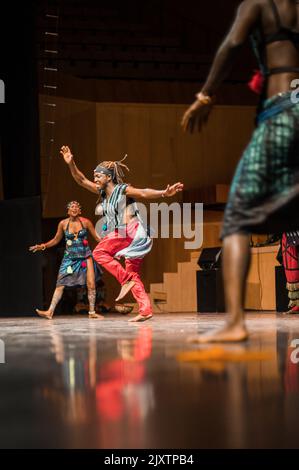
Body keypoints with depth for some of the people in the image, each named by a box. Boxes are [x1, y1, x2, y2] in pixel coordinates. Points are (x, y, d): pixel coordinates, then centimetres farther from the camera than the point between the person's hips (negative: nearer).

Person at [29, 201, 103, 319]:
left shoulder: (85, 222, -4)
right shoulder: (63, 224, -1)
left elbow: (97, 238, 2)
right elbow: (56, 240, 11)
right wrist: (43, 246, -1)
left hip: (85, 257, 0)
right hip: (69, 257, 1)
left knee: (91, 285, -5)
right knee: (60, 284, -6)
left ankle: (92, 312, 8)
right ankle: (50, 312, -6)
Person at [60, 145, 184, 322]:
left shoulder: (123, 190, -7)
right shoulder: (102, 192, 14)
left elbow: (144, 193, -20)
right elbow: (81, 180, 16)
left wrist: (164, 193, -34)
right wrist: (71, 164, 4)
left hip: (131, 232, -9)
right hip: (123, 234, 9)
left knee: (100, 252, -13)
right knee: (134, 275, 4)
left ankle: (126, 280, -15)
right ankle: (146, 310, 2)